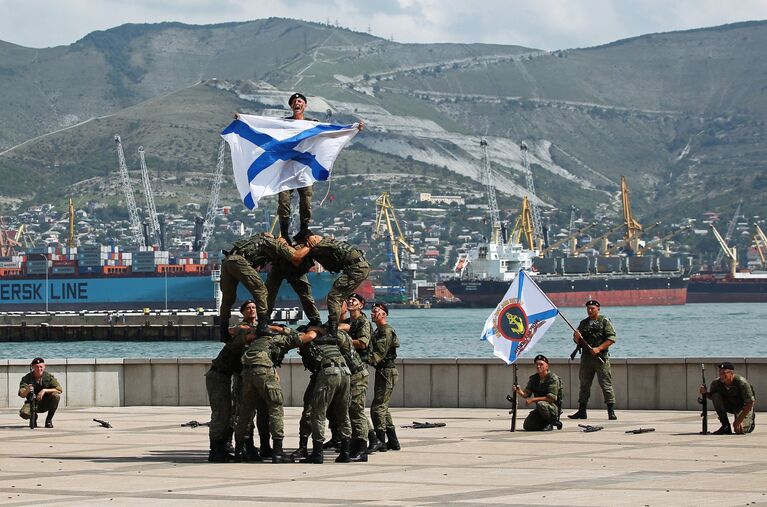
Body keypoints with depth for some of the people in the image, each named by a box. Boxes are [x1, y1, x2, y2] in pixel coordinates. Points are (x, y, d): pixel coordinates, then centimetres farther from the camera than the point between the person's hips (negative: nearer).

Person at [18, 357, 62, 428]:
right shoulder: (27, 378, -9)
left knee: (56, 396, -29)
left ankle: (49, 420, -9)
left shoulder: (48, 377, -8)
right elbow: (21, 395, -18)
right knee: (24, 413, -32)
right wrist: (27, 391, -42)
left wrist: (45, 390, -28)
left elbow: (60, 390, -16)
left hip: (45, 404, 0)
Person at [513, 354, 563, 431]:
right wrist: (519, 391, -23)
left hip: (553, 408, -6)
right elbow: (526, 394, 1)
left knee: (541, 404, -38)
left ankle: (552, 421, -12)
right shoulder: (533, 378, 8)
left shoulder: (553, 378, -12)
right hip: (539, 410, 6)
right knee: (527, 426, -13)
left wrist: (533, 399, -22)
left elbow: (551, 398, -20)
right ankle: (546, 423, 13)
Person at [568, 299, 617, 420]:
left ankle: (611, 412, -7)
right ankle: (582, 411, 14)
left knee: (606, 385, -7)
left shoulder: (604, 322, 0)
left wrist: (598, 349, -16)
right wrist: (577, 337, -7)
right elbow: (577, 341, 17)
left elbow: (611, 339, -8)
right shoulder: (583, 323, 14)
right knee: (584, 384, 8)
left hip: (601, 357, -5)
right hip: (586, 357, 5)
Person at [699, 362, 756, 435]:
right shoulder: (716, 383, -19)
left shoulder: (741, 383, -30)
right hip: (729, 406, 4)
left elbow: (750, 403, -25)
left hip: (743, 407, -4)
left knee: (740, 430, -23)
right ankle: (726, 426, -13)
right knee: (716, 396, -23)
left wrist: (739, 420, -27)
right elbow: (711, 395, 2)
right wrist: (705, 393, -23)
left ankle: (750, 420, 16)